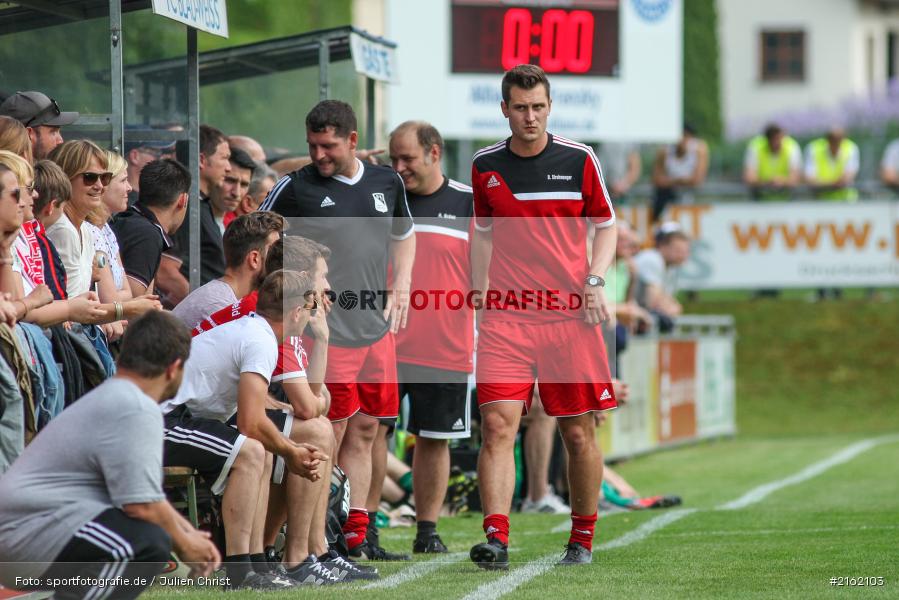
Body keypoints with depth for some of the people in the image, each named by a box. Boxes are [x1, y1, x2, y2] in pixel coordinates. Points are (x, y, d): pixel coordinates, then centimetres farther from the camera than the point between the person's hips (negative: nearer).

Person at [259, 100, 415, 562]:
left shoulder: (387, 182, 9)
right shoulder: (296, 188, -5)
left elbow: (404, 234, 26)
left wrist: (401, 287, 15)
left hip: (377, 329, 5)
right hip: (326, 331, -5)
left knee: (366, 431, 8)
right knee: (330, 435, -7)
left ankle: (359, 536, 14)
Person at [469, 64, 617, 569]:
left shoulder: (579, 160, 1)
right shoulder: (485, 166, 6)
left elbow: (606, 225, 10)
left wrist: (596, 281, -5)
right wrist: (477, 297, 13)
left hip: (570, 317, -1)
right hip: (505, 315, 1)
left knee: (579, 433, 4)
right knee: (497, 425, -13)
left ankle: (583, 539, 19)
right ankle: (497, 538, -18)